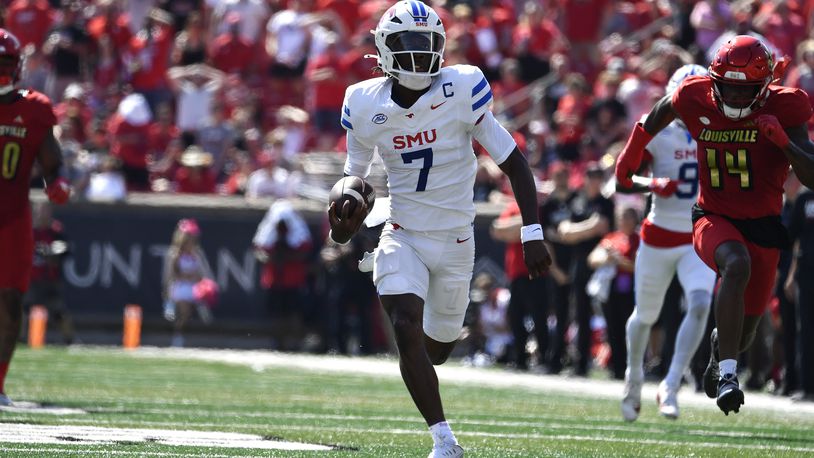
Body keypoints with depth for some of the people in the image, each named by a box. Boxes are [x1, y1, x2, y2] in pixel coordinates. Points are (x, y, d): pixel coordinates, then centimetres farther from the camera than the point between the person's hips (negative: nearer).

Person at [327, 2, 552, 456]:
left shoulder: (461, 92, -15)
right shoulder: (366, 105, -7)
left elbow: (514, 162, -10)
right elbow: (356, 178, 9)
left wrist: (533, 234, -17)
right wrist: (345, 224, -11)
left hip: (455, 241, 0)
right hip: (403, 237, 0)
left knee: (435, 349, 11)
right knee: (407, 330, -22)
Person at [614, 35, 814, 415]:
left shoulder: (783, 109, -13)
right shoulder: (698, 100, -10)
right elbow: (665, 109, 15)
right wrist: (634, 150, 26)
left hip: (762, 226, 1)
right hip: (713, 218, -1)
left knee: (742, 335, 8)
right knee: (737, 266, -38)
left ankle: (721, 344, 50)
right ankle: (727, 374, -38)